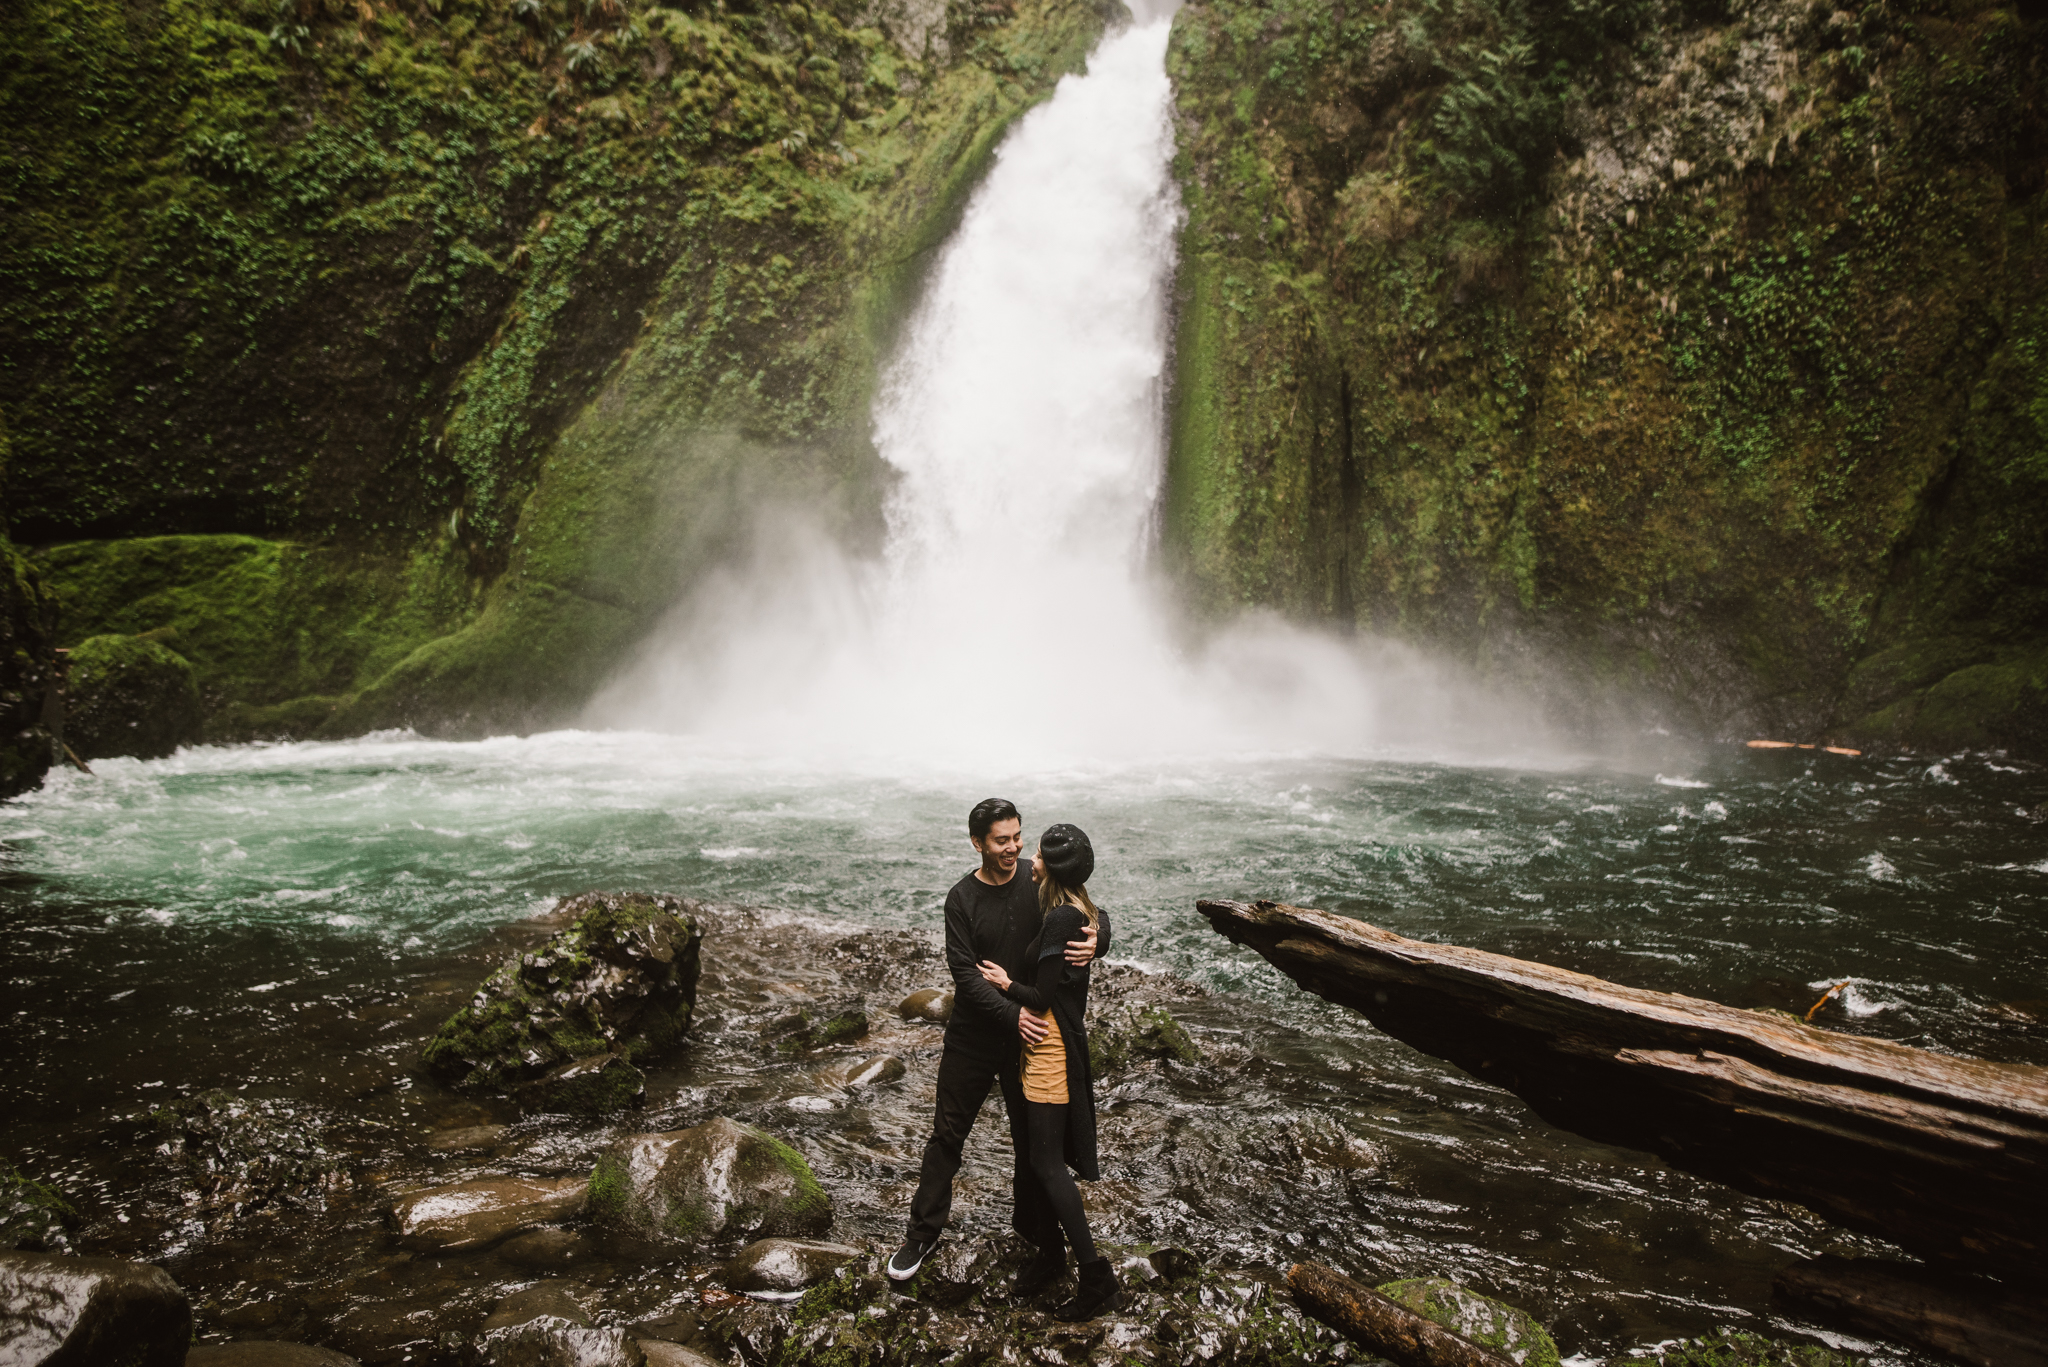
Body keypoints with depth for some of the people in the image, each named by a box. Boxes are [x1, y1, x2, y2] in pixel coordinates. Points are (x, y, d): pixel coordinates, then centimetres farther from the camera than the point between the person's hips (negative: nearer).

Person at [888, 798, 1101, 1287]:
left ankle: (1034, 1227, 30)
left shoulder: (1039, 885, -6)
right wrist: (1012, 1014, -25)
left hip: (1029, 1033, 1)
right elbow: (964, 973, -14)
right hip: (973, 1036, -1)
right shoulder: (962, 899, -9)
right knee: (947, 1135, 9)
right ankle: (923, 1233, 24)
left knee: (1032, 1139, 11)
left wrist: (1096, 942, -24)